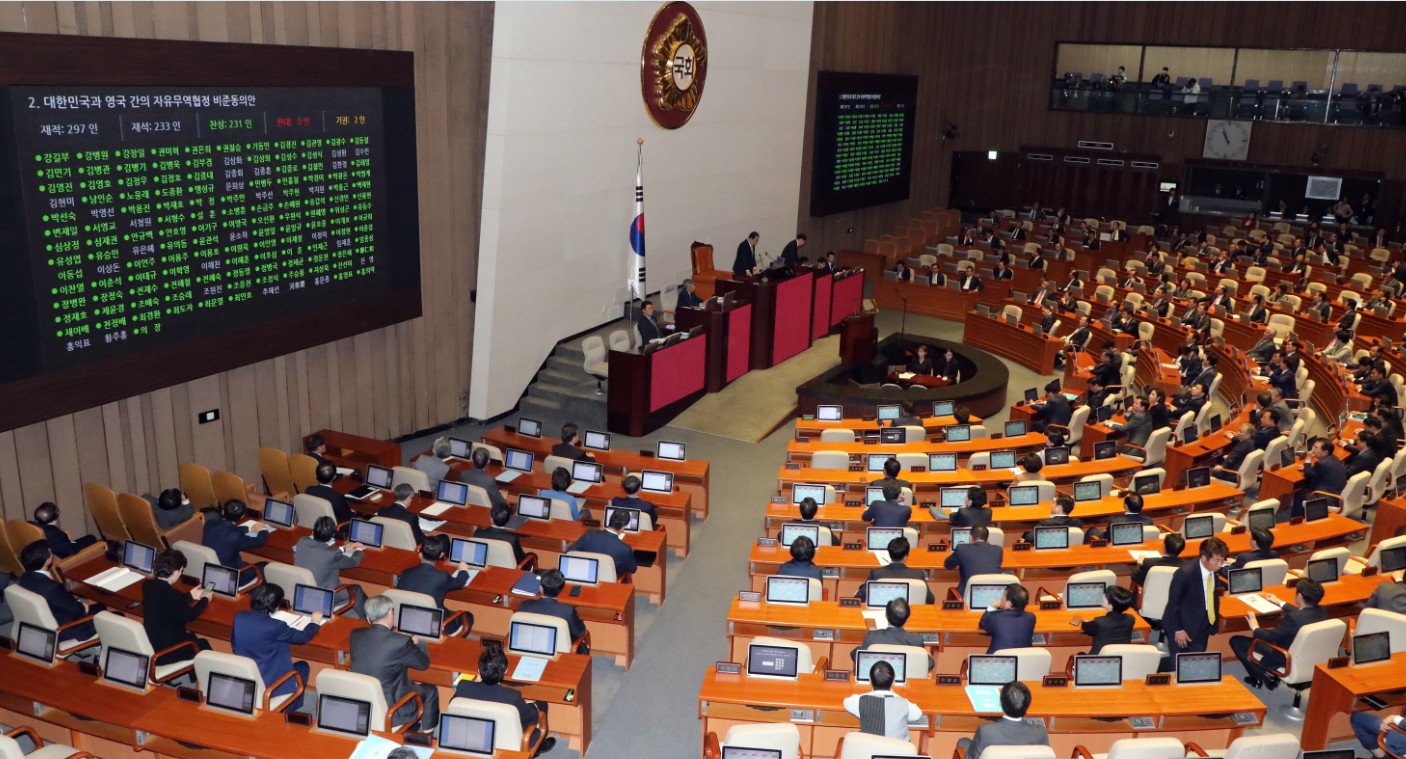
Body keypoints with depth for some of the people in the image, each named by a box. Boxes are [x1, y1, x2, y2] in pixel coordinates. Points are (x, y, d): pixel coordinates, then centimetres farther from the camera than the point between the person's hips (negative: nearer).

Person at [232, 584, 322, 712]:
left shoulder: (238, 617, -11)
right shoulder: (276, 626, -26)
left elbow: (234, 646, 8)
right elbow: (303, 637, -8)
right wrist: (315, 622, 12)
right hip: (267, 686, -6)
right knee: (303, 667, 21)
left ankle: (286, 709, 36)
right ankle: (287, 711, 29)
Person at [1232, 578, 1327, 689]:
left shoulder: (1293, 618, -34)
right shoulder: (1322, 611, -9)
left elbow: (1270, 637, -23)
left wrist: (1255, 628, -3)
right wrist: (1280, 603, 27)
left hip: (1287, 660, -8)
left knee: (1236, 641, -1)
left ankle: (1263, 676, 4)